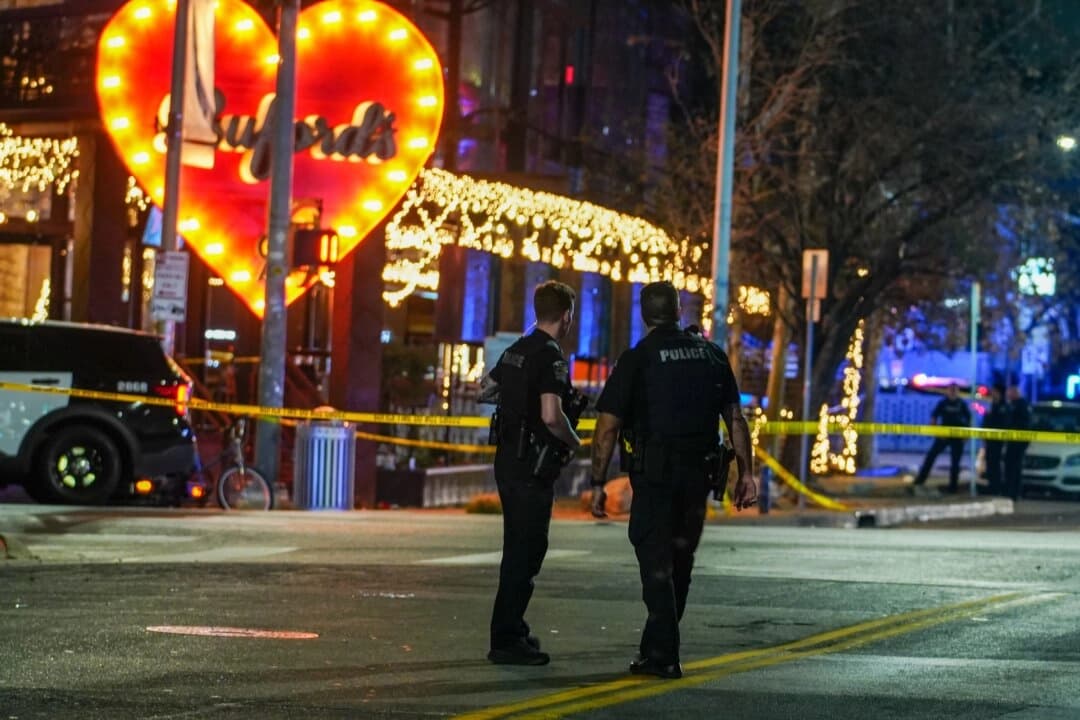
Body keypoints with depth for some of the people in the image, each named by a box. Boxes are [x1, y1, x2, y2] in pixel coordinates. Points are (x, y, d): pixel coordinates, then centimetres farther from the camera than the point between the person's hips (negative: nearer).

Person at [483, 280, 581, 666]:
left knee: (519, 548, 18)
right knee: (525, 551, -5)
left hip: (507, 459, 9)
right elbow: (551, 416, -26)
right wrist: (574, 442, -9)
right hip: (532, 465, -9)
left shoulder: (516, 350, 11)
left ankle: (511, 629, 26)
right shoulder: (551, 356, -16)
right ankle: (506, 640, -4)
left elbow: (485, 389, 25)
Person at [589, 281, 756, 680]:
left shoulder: (636, 359, -5)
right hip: (699, 474, 4)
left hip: (655, 472, -4)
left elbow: (607, 428, -9)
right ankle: (656, 646, 24)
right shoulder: (711, 353, 8)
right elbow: (736, 418, 7)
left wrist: (598, 484, -5)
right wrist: (746, 472, 11)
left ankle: (663, 657, -4)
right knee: (680, 561, 15)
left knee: (656, 563, 0)